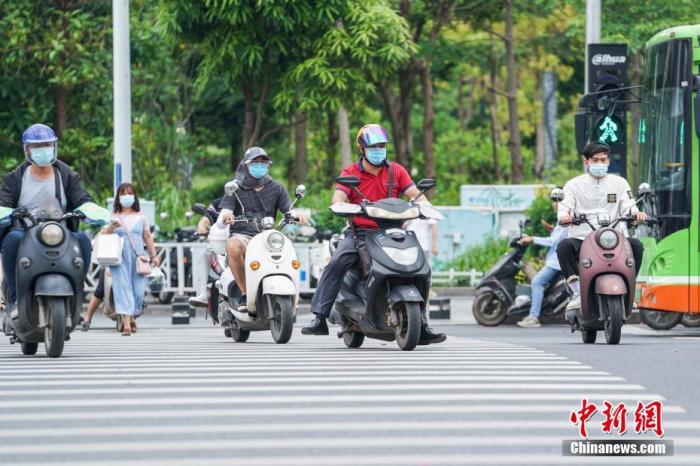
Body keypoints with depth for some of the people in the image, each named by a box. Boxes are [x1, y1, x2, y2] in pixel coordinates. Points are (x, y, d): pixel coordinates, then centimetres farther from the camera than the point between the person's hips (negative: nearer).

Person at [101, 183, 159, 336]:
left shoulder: (140, 217, 12)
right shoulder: (114, 217, 6)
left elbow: (148, 237, 16)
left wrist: (154, 255, 12)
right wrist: (111, 227, -18)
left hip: (138, 257, 2)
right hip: (119, 259, -2)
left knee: (138, 290, 0)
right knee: (123, 289, -10)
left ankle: (132, 318, 25)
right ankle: (126, 325, -14)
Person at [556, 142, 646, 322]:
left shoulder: (619, 183, 17)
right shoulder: (574, 184, 13)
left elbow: (628, 206, 5)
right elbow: (565, 207, 0)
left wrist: (636, 212, -20)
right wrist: (564, 216, -25)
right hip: (582, 238, -1)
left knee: (636, 245, -28)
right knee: (564, 247, -32)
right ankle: (577, 293, -27)